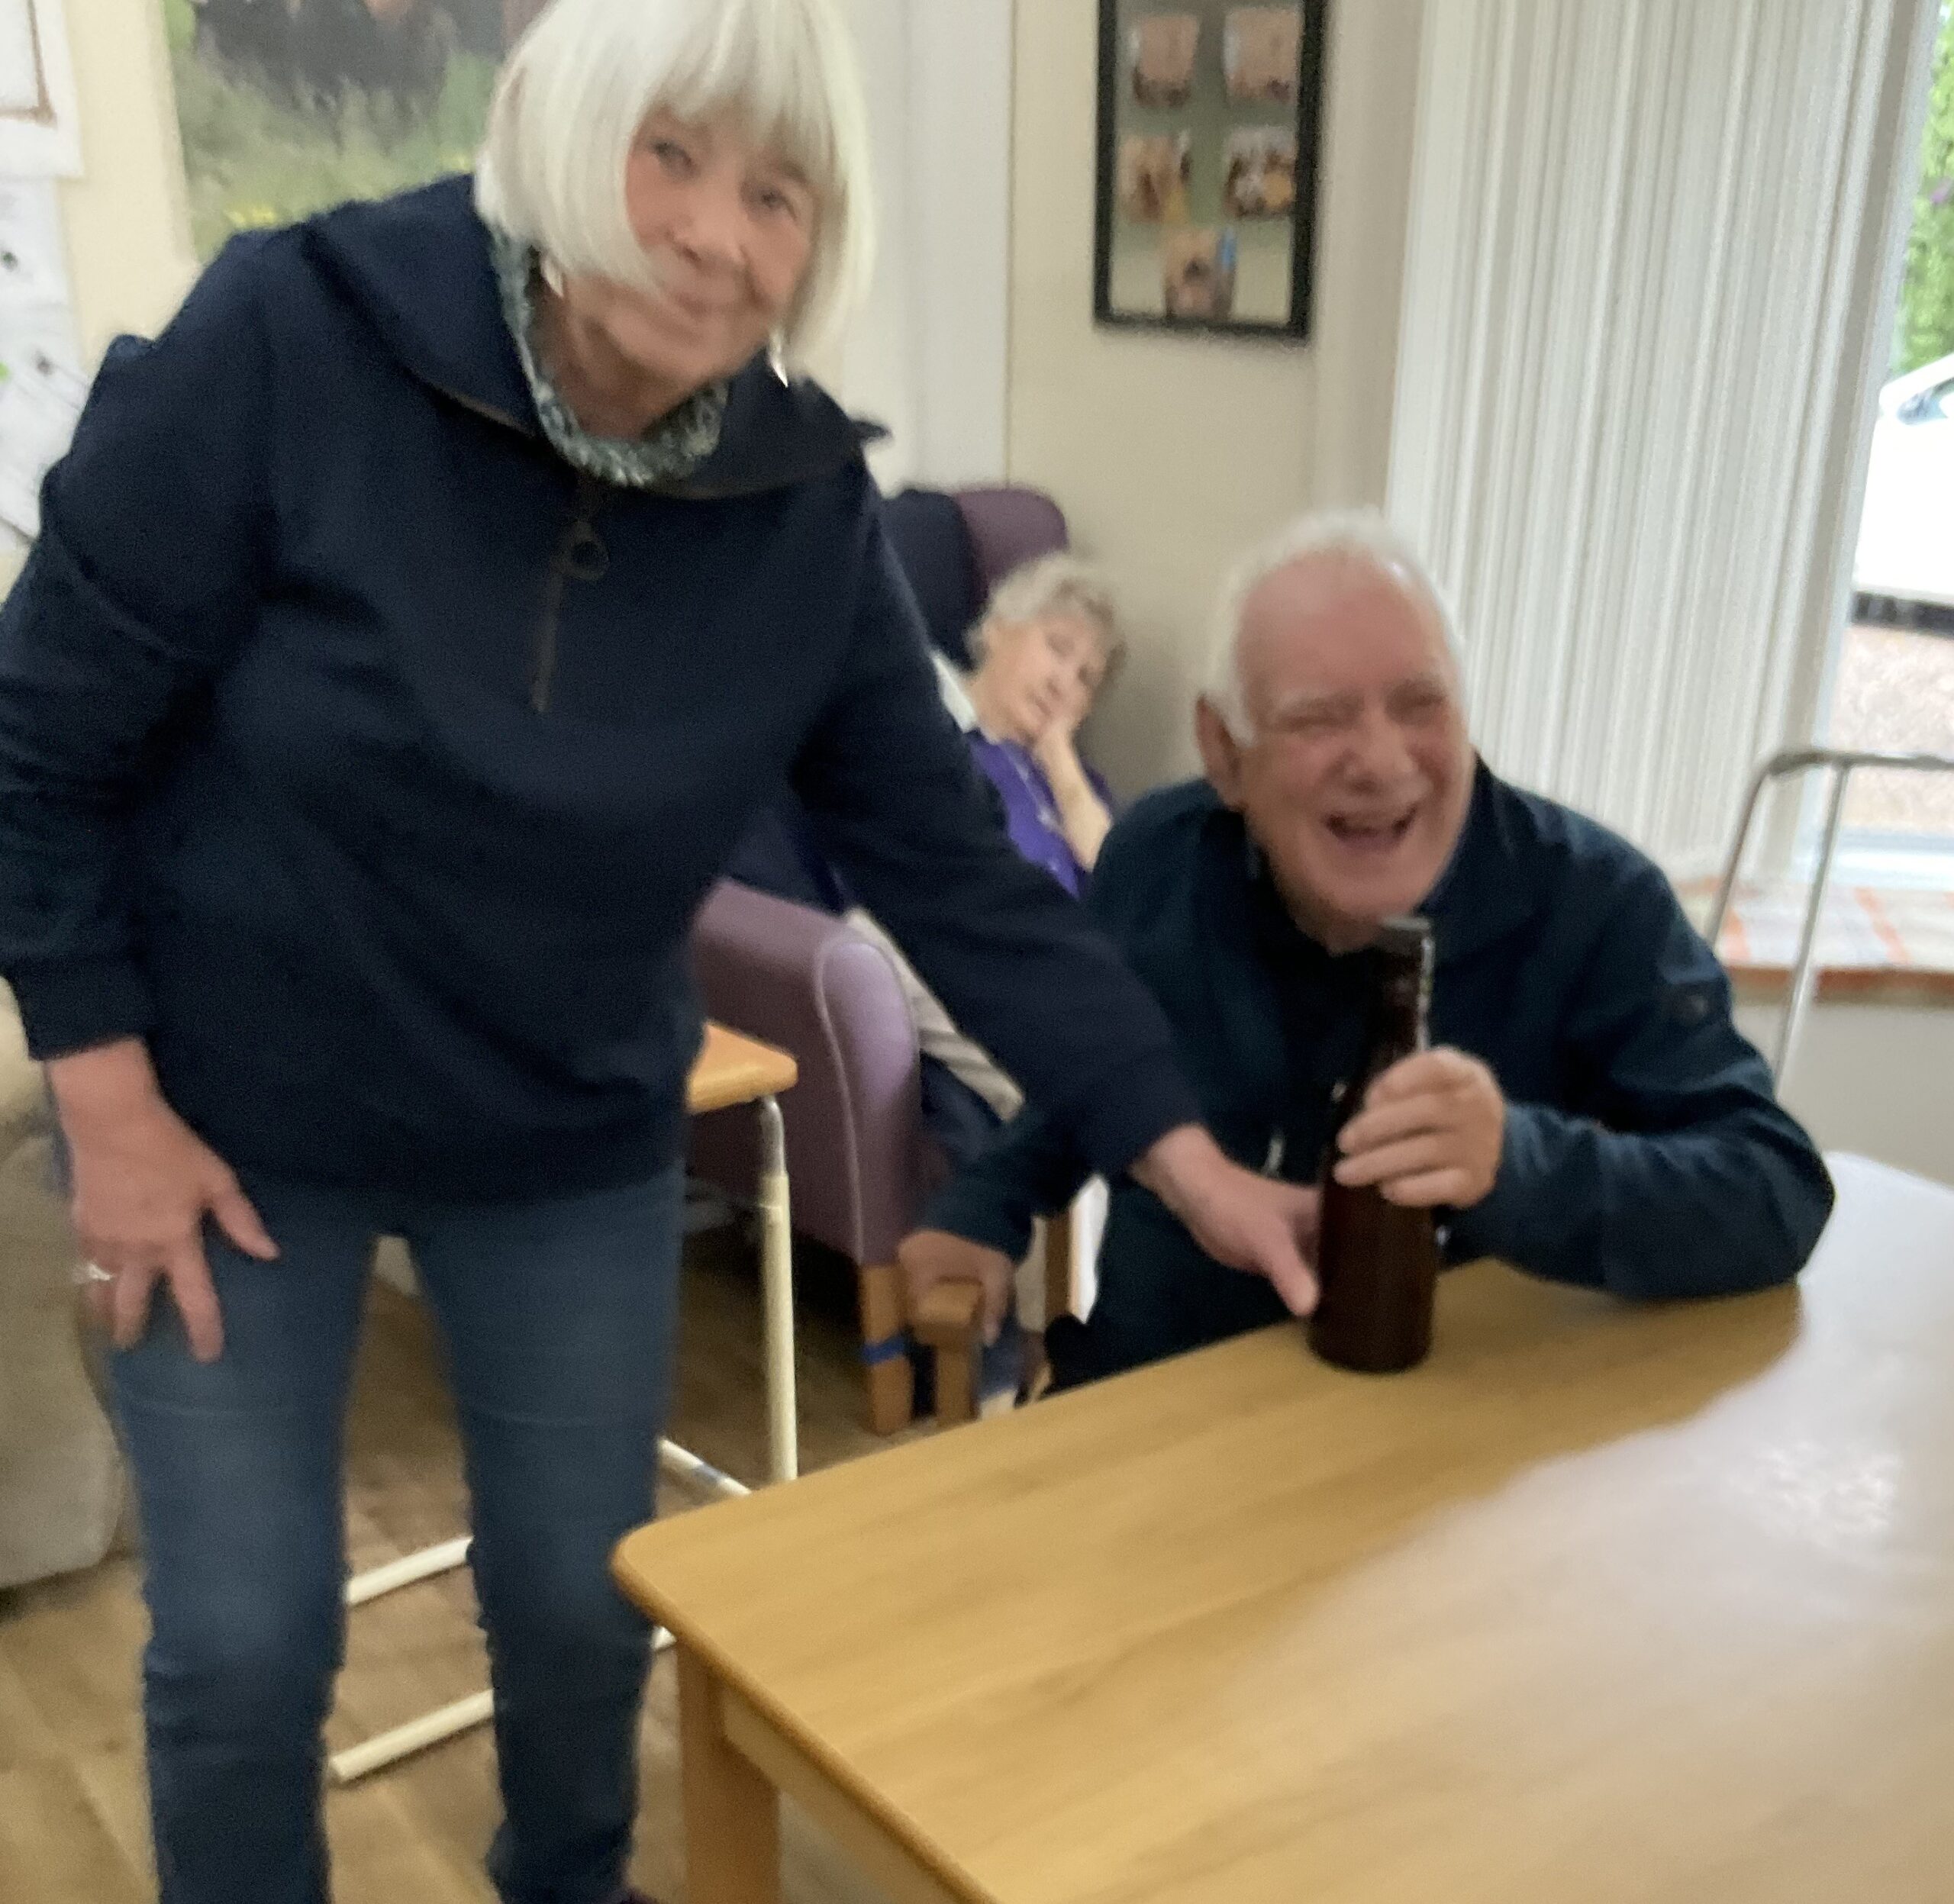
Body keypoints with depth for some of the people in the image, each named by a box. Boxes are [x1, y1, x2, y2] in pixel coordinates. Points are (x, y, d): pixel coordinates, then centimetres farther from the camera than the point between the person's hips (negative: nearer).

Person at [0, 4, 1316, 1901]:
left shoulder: (805, 505, -13)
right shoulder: (288, 337, -22)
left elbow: (951, 866, -10)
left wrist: (1195, 1167, -14)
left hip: (575, 1141, 3)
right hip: (230, 1112, -2)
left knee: (583, 1607, 15)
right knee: (242, 1645, 6)